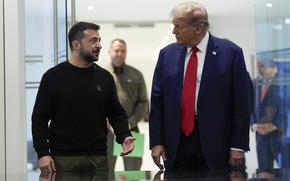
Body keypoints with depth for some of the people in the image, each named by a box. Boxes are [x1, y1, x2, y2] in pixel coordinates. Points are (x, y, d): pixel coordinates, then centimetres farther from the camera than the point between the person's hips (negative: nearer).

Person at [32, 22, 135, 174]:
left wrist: (124, 137, -5)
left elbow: (116, 113, 14)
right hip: (63, 158, -3)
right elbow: (39, 118, 1)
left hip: (98, 158, 3)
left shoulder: (104, 77, 9)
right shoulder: (53, 77, 1)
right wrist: (42, 153, -8)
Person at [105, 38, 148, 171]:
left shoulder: (136, 75, 10)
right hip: (107, 130, -1)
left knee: (133, 170, 1)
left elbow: (143, 102, 6)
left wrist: (130, 123, -7)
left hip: (130, 129, 1)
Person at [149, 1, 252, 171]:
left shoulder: (230, 52, -4)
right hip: (176, 142, 3)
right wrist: (156, 142, 2)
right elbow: (157, 100, 8)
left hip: (215, 143, -3)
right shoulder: (167, 54, 6)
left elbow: (242, 103, -4)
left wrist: (238, 146, -7)